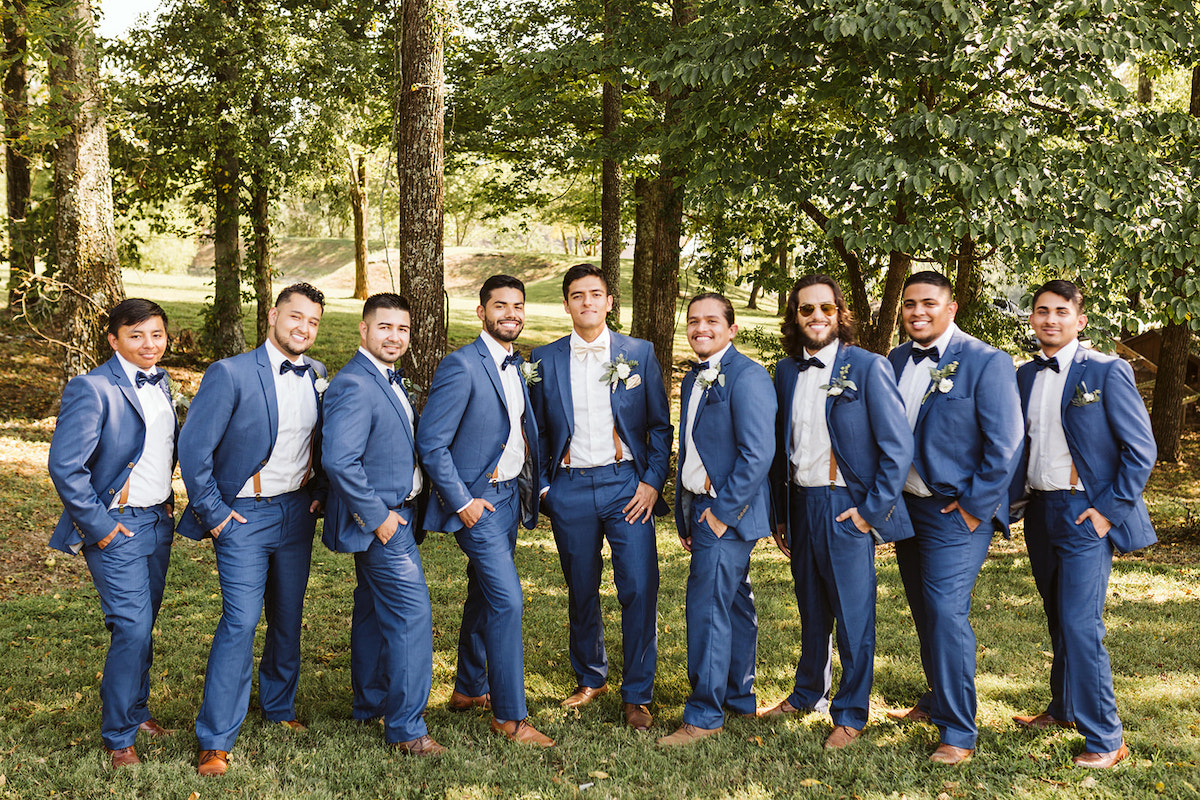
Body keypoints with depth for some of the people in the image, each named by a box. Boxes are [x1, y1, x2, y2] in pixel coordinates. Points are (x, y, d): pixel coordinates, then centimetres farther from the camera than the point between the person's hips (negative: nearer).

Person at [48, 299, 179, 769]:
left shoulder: (159, 382, 8)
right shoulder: (92, 389, -17)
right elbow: (65, 467, -20)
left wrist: (165, 496, 14)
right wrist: (99, 526, -16)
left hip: (158, 520, 7)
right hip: (116, 528, -7)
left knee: (143, 624, 17)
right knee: (132, 629, -8)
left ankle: (136, 711, 34)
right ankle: (117, 738, 7)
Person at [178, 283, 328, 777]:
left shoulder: (316, 376, 4)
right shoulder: (230, 374, -13)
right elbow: (193, 448, -13)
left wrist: (319, 492, 8)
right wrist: (213, 513, -10)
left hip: (297, 512, 6)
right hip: (243, 514, -5)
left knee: (288, 616, 15)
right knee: (240, 621, -11)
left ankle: (279, 707, 35)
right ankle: (215, 741, -2)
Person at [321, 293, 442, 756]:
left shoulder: (388, 379, 12)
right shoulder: (354, 384, -20)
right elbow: (338, 461, -27)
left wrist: (398, 511, 13)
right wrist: (377, 516, -22)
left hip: (394, 514, 10)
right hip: (380, 518, -10)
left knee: (375, 611, 20)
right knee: (412, 616, -9)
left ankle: (370, 704, 34)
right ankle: (406, 728, -1)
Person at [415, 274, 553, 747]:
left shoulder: (516, 366, 10)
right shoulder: (462, 366, -16)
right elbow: (430, 443, -17)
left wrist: (528, 489, 9)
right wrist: (462, 501, -17)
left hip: (510, 495, 8)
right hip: (478, 500, -8)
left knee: (484, 595, 18)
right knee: (506, 601, -11)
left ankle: (469, 689, 34)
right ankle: (509, 716, -2)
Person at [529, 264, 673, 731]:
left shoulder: (639, 354, 4)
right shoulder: (545, 359, 7)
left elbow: (660, 425, 6)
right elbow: (538, 431, 12)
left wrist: (652, 481, -4)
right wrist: (542, 486, 2)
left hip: (626, 484, -1)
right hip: (570, 488, 1)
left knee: (639, 590, -7)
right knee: (581, 591, 11)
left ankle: (637, 696, 6)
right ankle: (590, 679, 30)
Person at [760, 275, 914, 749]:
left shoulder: (868, 368, -8)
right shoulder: (787, 371, 9)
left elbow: (898, 447, -9)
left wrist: (873, 509, -11)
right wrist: (780, 514, 13)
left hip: (848, 508, -5)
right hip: (800, 504, 5)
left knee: (853, 615, 1)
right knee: (812, 610, 17)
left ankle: (851, 714, 15)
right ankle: (808, 694, 33)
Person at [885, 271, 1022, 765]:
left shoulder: (986, 363, -12)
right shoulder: (896, 361, 7)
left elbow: (1005, 445, -14)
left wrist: (974, 507, -14)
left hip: (956, 513, -6)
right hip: (906, 506, 6)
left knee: (946, 613, -11)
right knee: (924, 612, 16)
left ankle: (959, 731, -1)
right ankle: (938, 700, 34)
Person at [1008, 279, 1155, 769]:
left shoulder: (1107, 372, -8)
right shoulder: (1025, 376, 9)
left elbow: (1141, 449, -8)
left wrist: (1111, 509, -12)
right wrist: (1014, 494, 6)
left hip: (1085, 512, -6)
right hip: (1040, 510, 6)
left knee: (1080, 623, -11)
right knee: (1058, 619, 16)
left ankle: (1104, 738, -2)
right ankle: (1063, 709, 31)